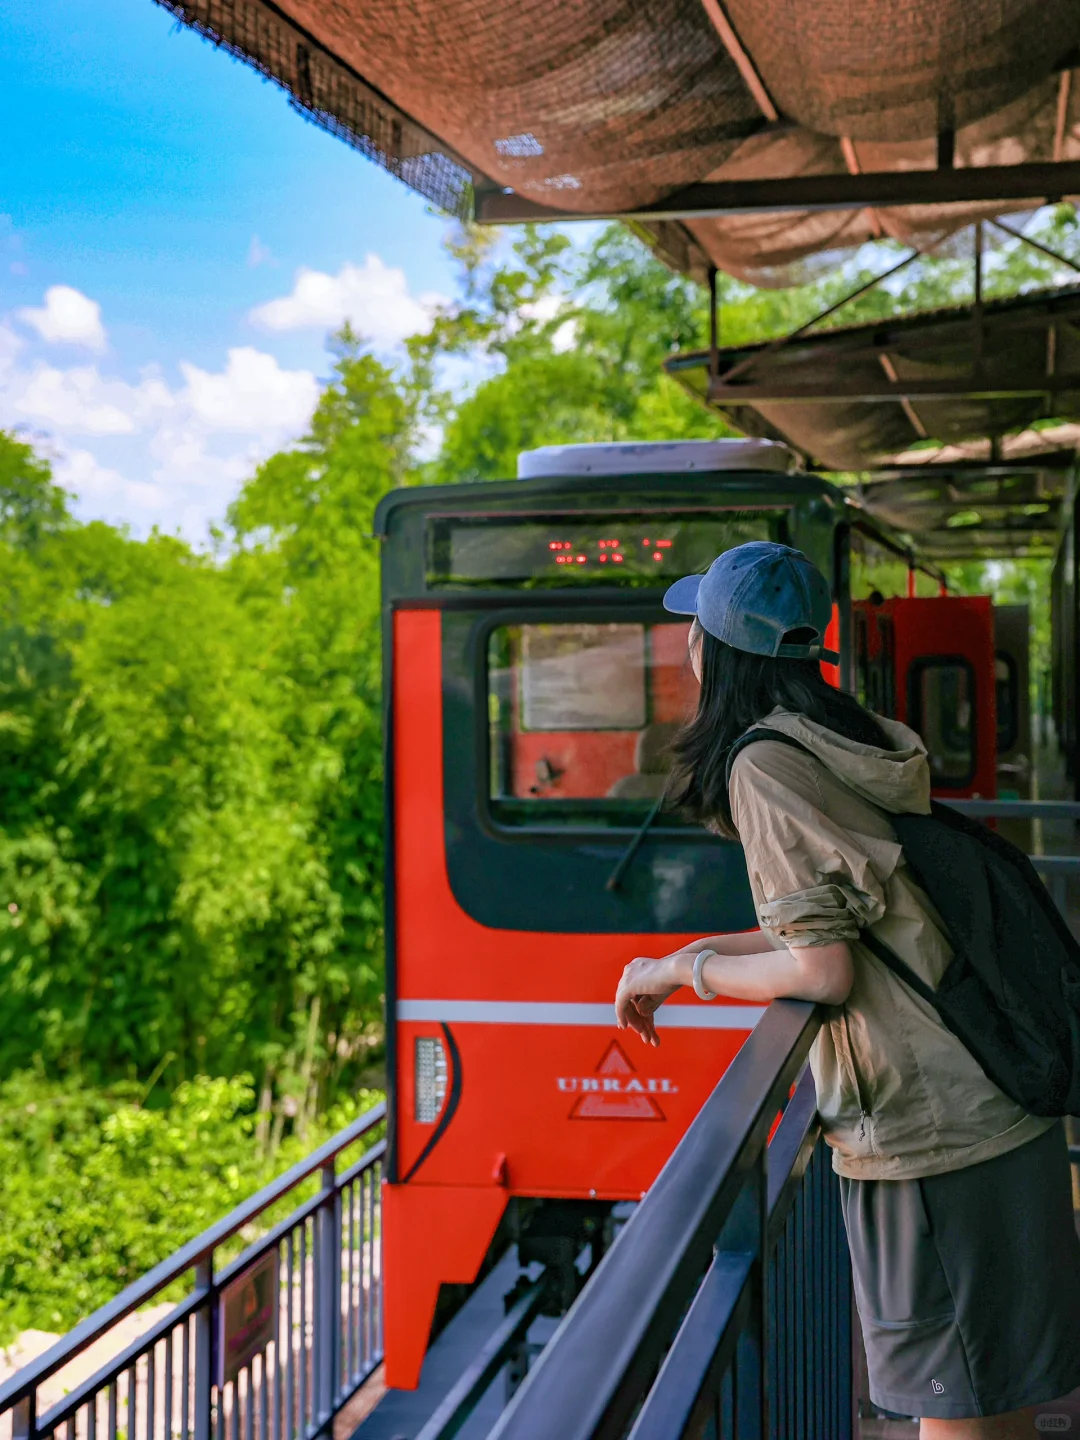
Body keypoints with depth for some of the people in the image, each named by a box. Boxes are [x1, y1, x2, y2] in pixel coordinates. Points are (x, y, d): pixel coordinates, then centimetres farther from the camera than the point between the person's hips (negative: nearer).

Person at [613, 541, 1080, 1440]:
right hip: (1001, 1106, 9)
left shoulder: (766, 766, -13)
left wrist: (678, 973, -3)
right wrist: (708, 951, 19)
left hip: (927, 1131, -9)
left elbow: (821, 970, -18)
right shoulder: (868, 745, 13)